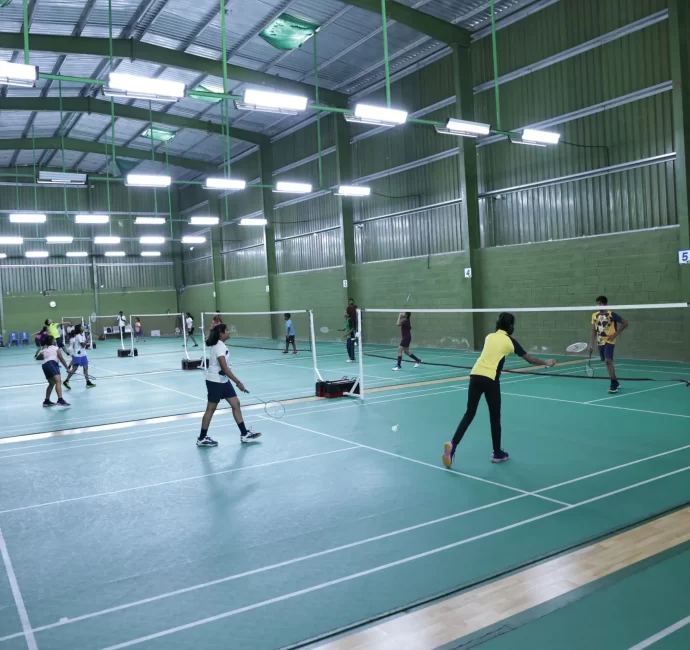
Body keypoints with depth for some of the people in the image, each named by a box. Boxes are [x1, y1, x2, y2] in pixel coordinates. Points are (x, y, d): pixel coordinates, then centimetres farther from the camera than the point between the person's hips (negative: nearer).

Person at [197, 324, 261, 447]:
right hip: (215, 382, -9)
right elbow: (224, 368, -26)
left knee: (236, 404, 7)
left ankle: (244, 434, 11)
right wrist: (238, 382, -25)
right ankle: (202, 439, 14)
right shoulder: (219, 347, -21)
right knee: (211, 409, 2)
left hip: (223, 381, 9)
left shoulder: (219, 345, 7)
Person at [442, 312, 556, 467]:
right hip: (490, 379, -4)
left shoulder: (489, 337, 17)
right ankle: (497, 453, 23)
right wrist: (546, 362, 27)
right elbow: (529, 359, 12)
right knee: (495, 417, 11)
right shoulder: (509, 341, 5)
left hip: (475, 375, 4)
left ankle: (452, 445, -7)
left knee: (469, 414, 8)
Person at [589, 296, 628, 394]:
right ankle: (615, 382, 29)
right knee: (607, 362, 13)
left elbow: (625, 323, -4)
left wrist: (615, 334, -11)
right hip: (600, 342, 6)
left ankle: (613, 384, -14)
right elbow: (593, 331, 10)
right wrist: (591, 344, 5)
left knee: (608, 361, -18)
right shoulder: (594, 315, 5)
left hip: (609, 341, -6)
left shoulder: (612, 314, -10)